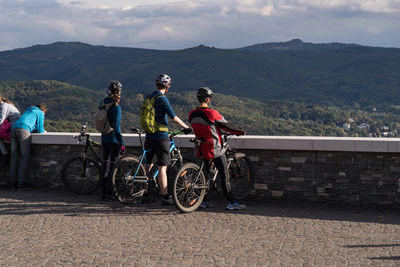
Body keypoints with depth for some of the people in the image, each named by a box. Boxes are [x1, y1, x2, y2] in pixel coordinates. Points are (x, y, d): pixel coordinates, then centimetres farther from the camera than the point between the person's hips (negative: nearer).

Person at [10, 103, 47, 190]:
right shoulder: (40, 113, 17)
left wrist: (34, 129, 35)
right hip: (23, 130, -7)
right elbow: (40, 130, 14)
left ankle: (13, 181, 5)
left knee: (14, 156, 6)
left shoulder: (27, 111, 38)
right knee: (25, 156, -3)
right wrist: (43, 130, 33)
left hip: (13, 129, 7)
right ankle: (21, 182, -7)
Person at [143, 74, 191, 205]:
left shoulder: (149, 98, 12)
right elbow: (174, 118, -14)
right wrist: (187, 128, -1)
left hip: (149, 136, 8)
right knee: (162, 168, -5)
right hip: (161, 137, -8)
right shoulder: (162, 99, -13)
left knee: (148, 166, 12)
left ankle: (144, 194, 18)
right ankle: (165, 197, -3)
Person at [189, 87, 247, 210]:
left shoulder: (192, 114, 1)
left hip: (203, 148, 7)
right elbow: (226, 125, -10)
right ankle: (231, 202, 1)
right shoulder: (211, 113, -19)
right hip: (215, 149, -7)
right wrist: (240, 132, 4)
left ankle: (203, 201, 19)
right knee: (224, 175, -1)